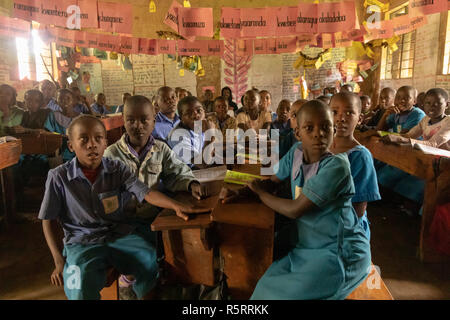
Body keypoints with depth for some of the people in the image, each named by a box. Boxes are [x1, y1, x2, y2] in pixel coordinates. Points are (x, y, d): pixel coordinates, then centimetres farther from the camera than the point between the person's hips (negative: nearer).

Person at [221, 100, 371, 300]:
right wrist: (240, 193, -9)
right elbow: (273, 181, 9)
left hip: (340, 253, -6)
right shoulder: (296, 152, -3)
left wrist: (259, 192, -7)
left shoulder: (336, 166, -24)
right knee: (266, 285, -6)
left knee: (279, 293, -19)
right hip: (307, 246, 6)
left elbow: (295, 210, -22)